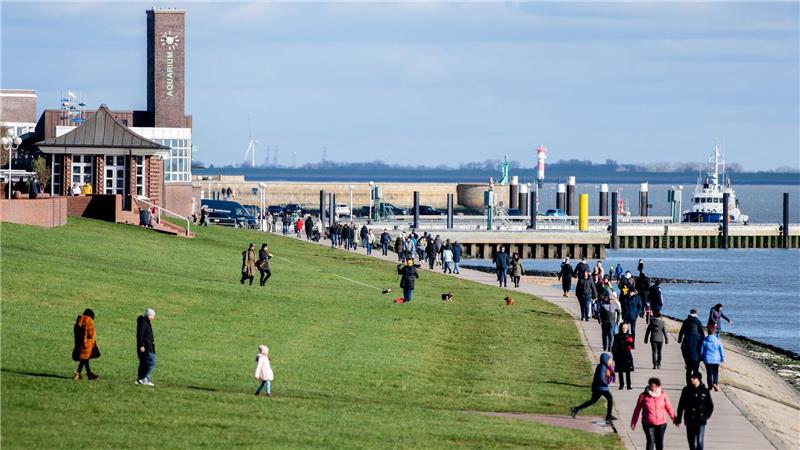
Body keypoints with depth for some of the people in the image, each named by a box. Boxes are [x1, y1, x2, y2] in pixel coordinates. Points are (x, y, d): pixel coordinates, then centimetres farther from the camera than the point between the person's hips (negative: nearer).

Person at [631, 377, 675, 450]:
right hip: (648, 424, -2)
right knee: (651, 442, -13)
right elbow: (637, 409, 2)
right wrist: (633, 422, 6)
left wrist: (674, 419, 9)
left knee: (660, 443, 12)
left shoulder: (663, 395, -3)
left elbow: (669, 408, 6)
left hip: (661, 424, 2)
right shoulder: (643, 396, -8)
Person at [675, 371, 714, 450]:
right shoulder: (686, 390, 1)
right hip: (689, 421, 3)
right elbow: (681, 405, 5)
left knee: (699, 441, -9)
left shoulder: (705, 391, -4)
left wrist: (706, 416, -8)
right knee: (691, 441, 11)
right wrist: (678, 419, 3)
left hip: (700, 421, -3)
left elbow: (710, 406, 4)